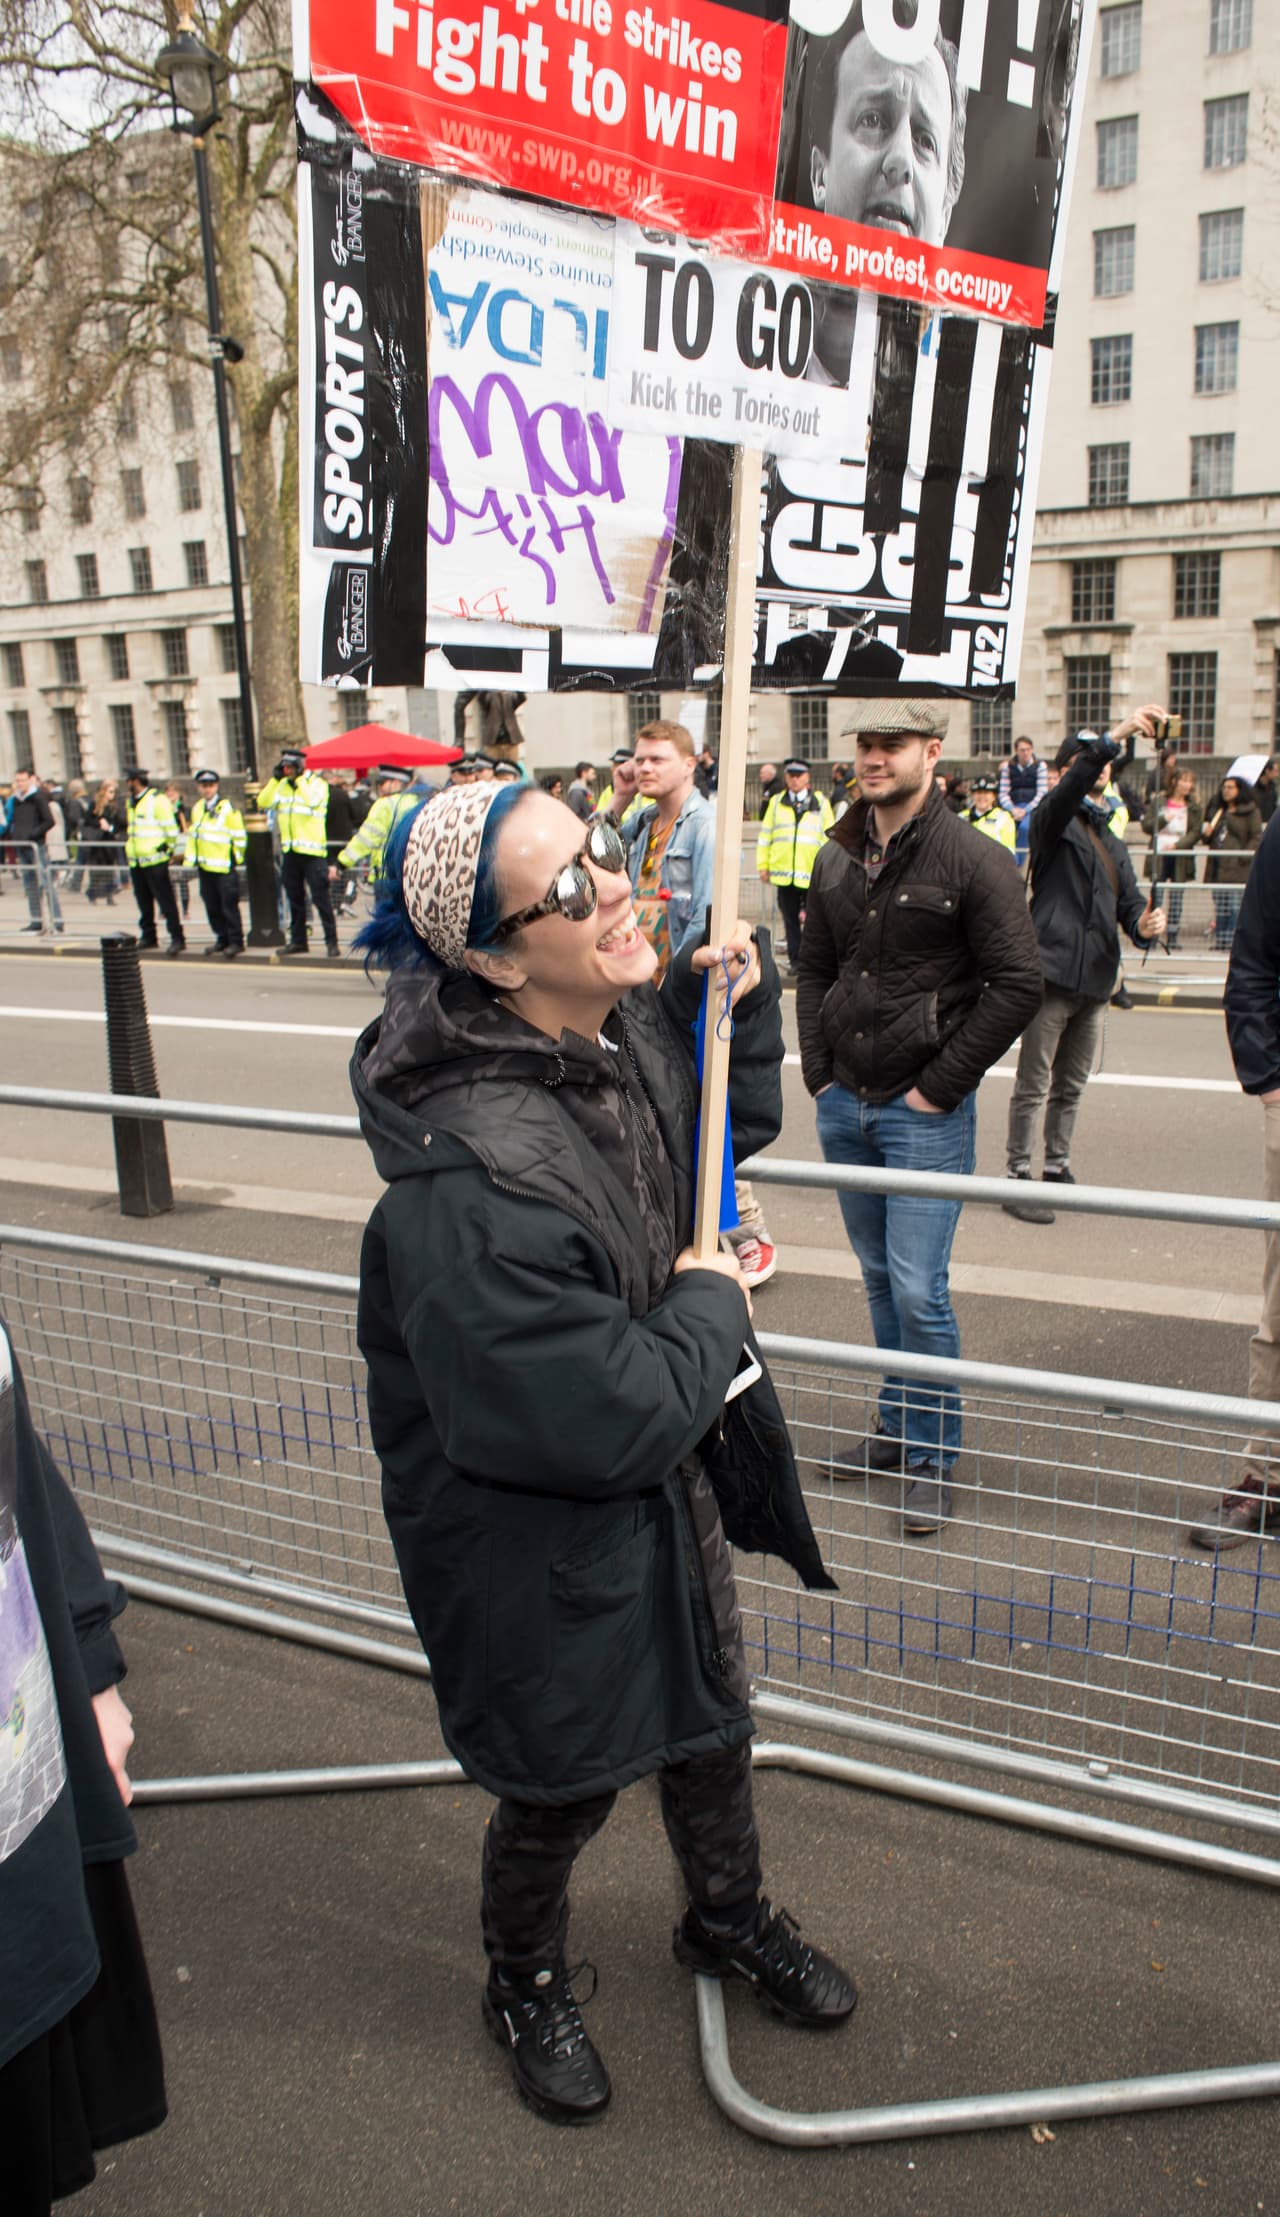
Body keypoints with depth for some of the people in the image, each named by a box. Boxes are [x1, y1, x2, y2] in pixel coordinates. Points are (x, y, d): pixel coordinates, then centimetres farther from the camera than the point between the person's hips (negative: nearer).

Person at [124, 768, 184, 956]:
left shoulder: (157, 800, -10)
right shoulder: (131, 802, 17)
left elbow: (171, 829, -10)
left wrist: (167, 847, -8)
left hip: (154, 861, -8)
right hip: (136, 862, 9)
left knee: (165, 900, -8)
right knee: (143, 901, 13)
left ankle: (177, 938, -7)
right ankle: (148, 936, 23)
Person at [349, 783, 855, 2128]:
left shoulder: (633, 1023, -12)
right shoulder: (468, 1184, -38)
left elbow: (733, 1128, 11)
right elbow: (609, 1418, -33)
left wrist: (736, 995, -7)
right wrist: (711, 1307, -16)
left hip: (670, 1480, 7)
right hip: (543, 1547, -7)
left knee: (710, 1725, 28)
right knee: (561, 1789, 19)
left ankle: (728, 1919, 58)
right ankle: (525, 1986, 52)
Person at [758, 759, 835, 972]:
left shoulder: (821, 802, 7)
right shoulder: (776, 802, 11)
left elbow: (829, 837, 7)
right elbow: (765, 834, 11)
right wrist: (763, 865, 5)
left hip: (812, 873, -2)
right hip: (783, 872, 2)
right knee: (790, 920, 7)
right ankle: (795, 960, 14)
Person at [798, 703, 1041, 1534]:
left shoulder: (975, 860, -10)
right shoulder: (839, 858, 8)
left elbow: (1019, 984, -13)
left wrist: (940, 1086, -13)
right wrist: (819, 1071, 7)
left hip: (924, 1113, -6)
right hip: (844, 1105, 6)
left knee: (919, 1291, -5)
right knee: (881, 1278, 16)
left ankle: (932, 1458, 12)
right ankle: (895, 1428, 31)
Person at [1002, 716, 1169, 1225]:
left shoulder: (1112, 843, 22)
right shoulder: (1053, 822, -1)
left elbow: (1129, 900, 14)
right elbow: (1068, 791, -24)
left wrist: (1143, 924, -9)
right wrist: (1115, 736, -35)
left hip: (1095, 980, 7)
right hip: (1053, 973, -7)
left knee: (1070, 1087, 16)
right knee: (1033, 1086, -2)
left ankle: (1057, 1170, 27)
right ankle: (1018, 1177, 5)